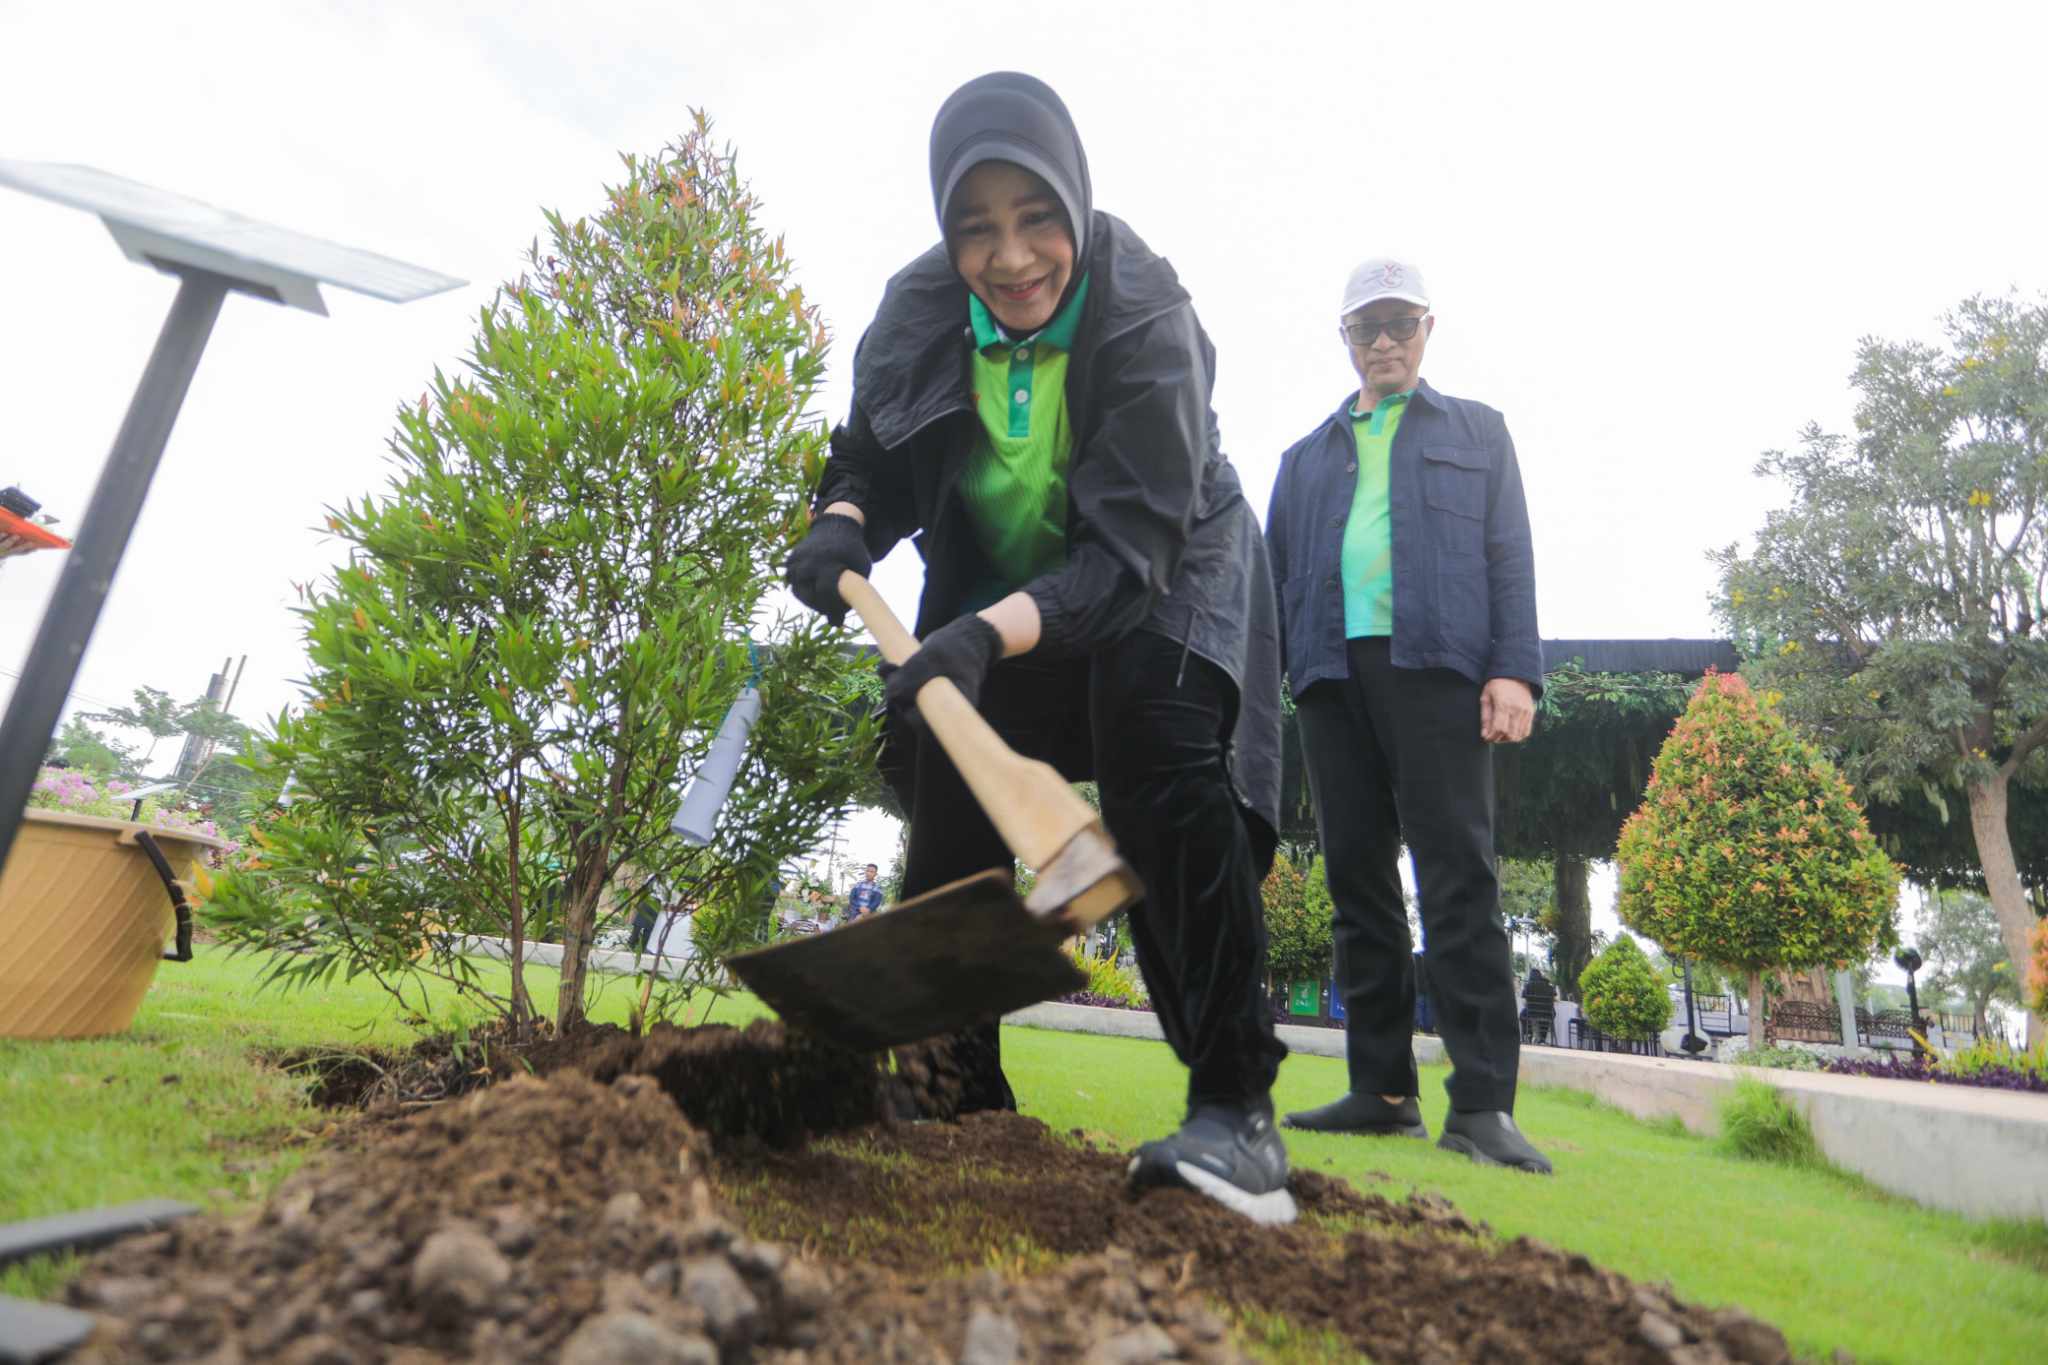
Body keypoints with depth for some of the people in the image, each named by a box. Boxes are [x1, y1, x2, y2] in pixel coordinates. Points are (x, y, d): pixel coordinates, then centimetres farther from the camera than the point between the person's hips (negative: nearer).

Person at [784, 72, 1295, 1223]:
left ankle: (1238, 1108, -23)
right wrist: (844, 525, -25)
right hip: (998, 591, 5)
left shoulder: (1147, 321, -28)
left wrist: (990, 636, -49)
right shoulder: (917, 313, -13)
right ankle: (958, 1094, 15)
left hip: (1156, 587, -4)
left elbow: (1131, 547, -35)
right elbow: (869, 461, -2)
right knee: (947, 802, -2)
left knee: (1165, 762, -31)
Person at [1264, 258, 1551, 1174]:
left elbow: (1510, 556, 9)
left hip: (1435, 664, -3)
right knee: (1358, 880, 2)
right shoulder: (1307, 457, 26)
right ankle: (1383, 1090, 8)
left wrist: (1515, 669, -6)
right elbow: (1276, 577, 20)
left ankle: (1482, 1103, -8)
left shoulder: (1478, 432, 20)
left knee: (1458, 877, -11)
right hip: (1332, 672, 3)